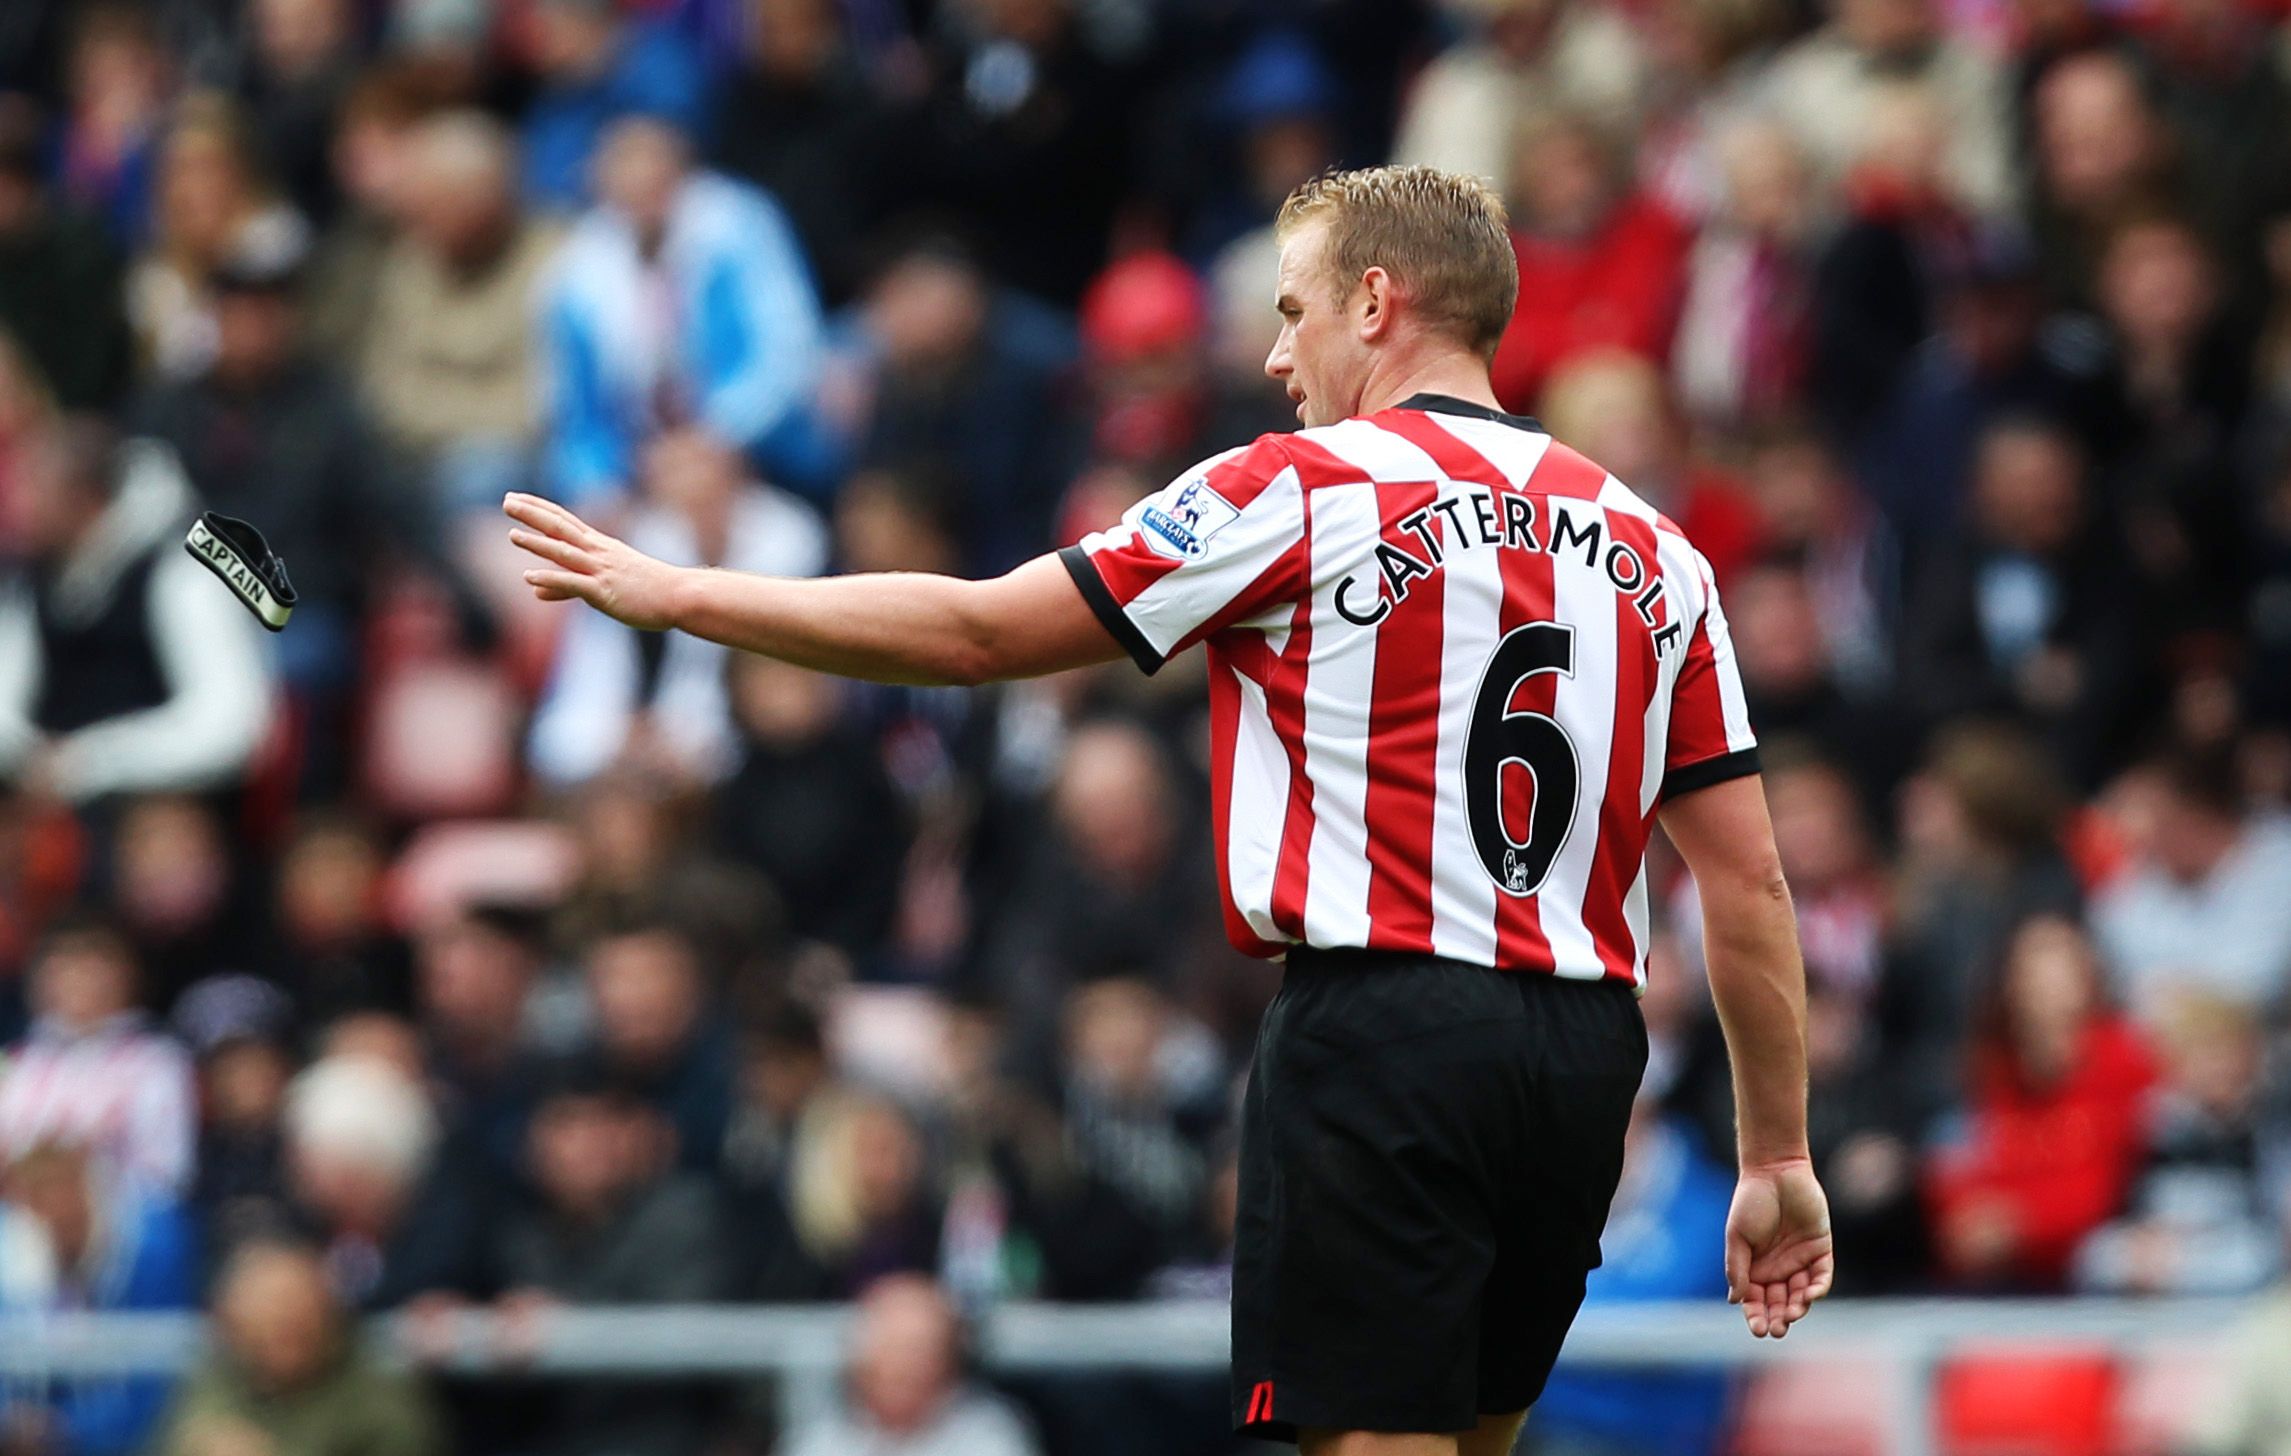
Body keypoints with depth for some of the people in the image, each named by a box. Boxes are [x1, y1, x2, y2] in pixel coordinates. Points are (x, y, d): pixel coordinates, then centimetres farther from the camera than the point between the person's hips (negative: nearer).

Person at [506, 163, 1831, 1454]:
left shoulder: (1307, 488, -3)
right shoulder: (1657, 552, 12)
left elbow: (977, 631, 1)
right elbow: (1751, 886, 9)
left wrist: (674, 594, 10)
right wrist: (1780, 1161, 16)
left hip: (1383, 1023, -6)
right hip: (1584, 1052, 6)